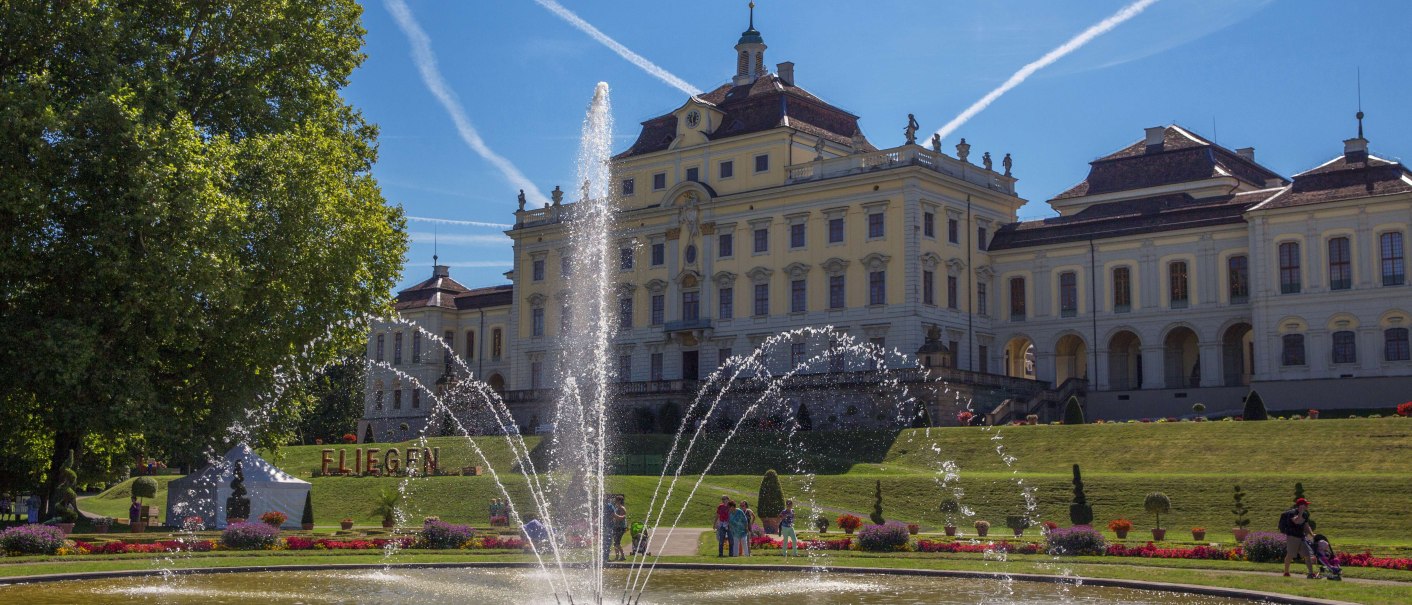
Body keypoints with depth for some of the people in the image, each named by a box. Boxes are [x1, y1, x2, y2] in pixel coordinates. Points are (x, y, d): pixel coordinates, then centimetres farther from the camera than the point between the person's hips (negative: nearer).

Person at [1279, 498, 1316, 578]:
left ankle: (1311, 573, 1)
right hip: (1292, 537, -7)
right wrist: (1301, 511, -31)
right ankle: (1286, 572, 12)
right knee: (1290, 555, -2)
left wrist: (1312, 534, 9)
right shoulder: (1292, 513, -14)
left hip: (1301, 537, 7)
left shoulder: (1305, 514, 12)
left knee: (1308, 555, 0)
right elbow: (1297, 521, -33)